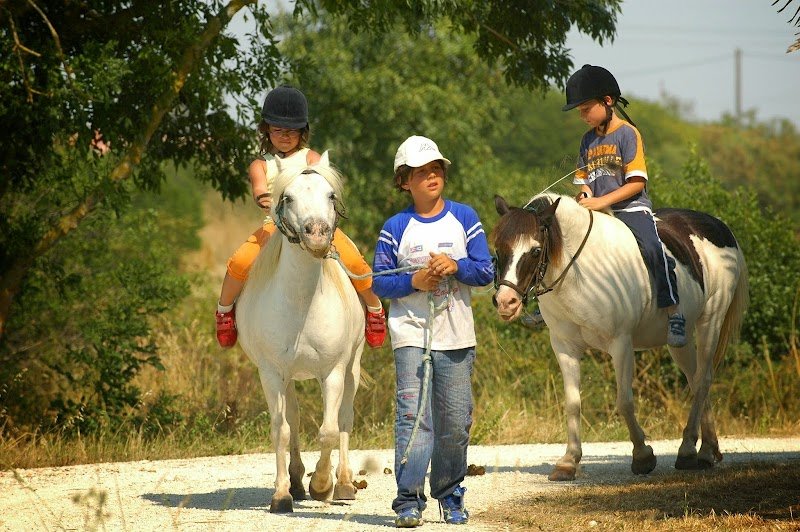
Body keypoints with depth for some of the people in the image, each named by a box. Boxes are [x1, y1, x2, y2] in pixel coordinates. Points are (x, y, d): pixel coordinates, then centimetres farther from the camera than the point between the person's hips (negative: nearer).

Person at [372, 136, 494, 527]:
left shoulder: (464, 219, 6)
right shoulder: (396, 227, 3)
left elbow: (486, 272, 4)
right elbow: (380, 282, 2)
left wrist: (456, 266, -14)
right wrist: (413, 281, -15)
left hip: (456, 337, 2)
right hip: (411, 335, -2)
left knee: (456, 421, 5)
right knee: (413, 415, -11)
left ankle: (450, 495, 20)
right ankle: (409, 501, -11)